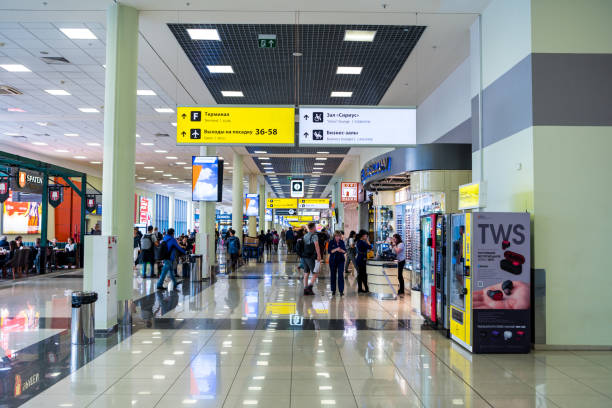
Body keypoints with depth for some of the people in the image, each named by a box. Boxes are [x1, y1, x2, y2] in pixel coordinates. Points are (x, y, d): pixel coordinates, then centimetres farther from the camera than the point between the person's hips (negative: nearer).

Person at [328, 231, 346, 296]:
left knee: (341, 275, -7)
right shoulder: (331, 242, -1)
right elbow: (329, 251, -9)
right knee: (333, 275, 6)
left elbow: (345, 251, 4)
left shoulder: (342, 242, 5)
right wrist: (336, 249, -22)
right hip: (333, 260, -1)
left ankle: (341, 291, -6)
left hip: (341, 260, 1)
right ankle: (333, 290, 17)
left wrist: (341, 250, -17)